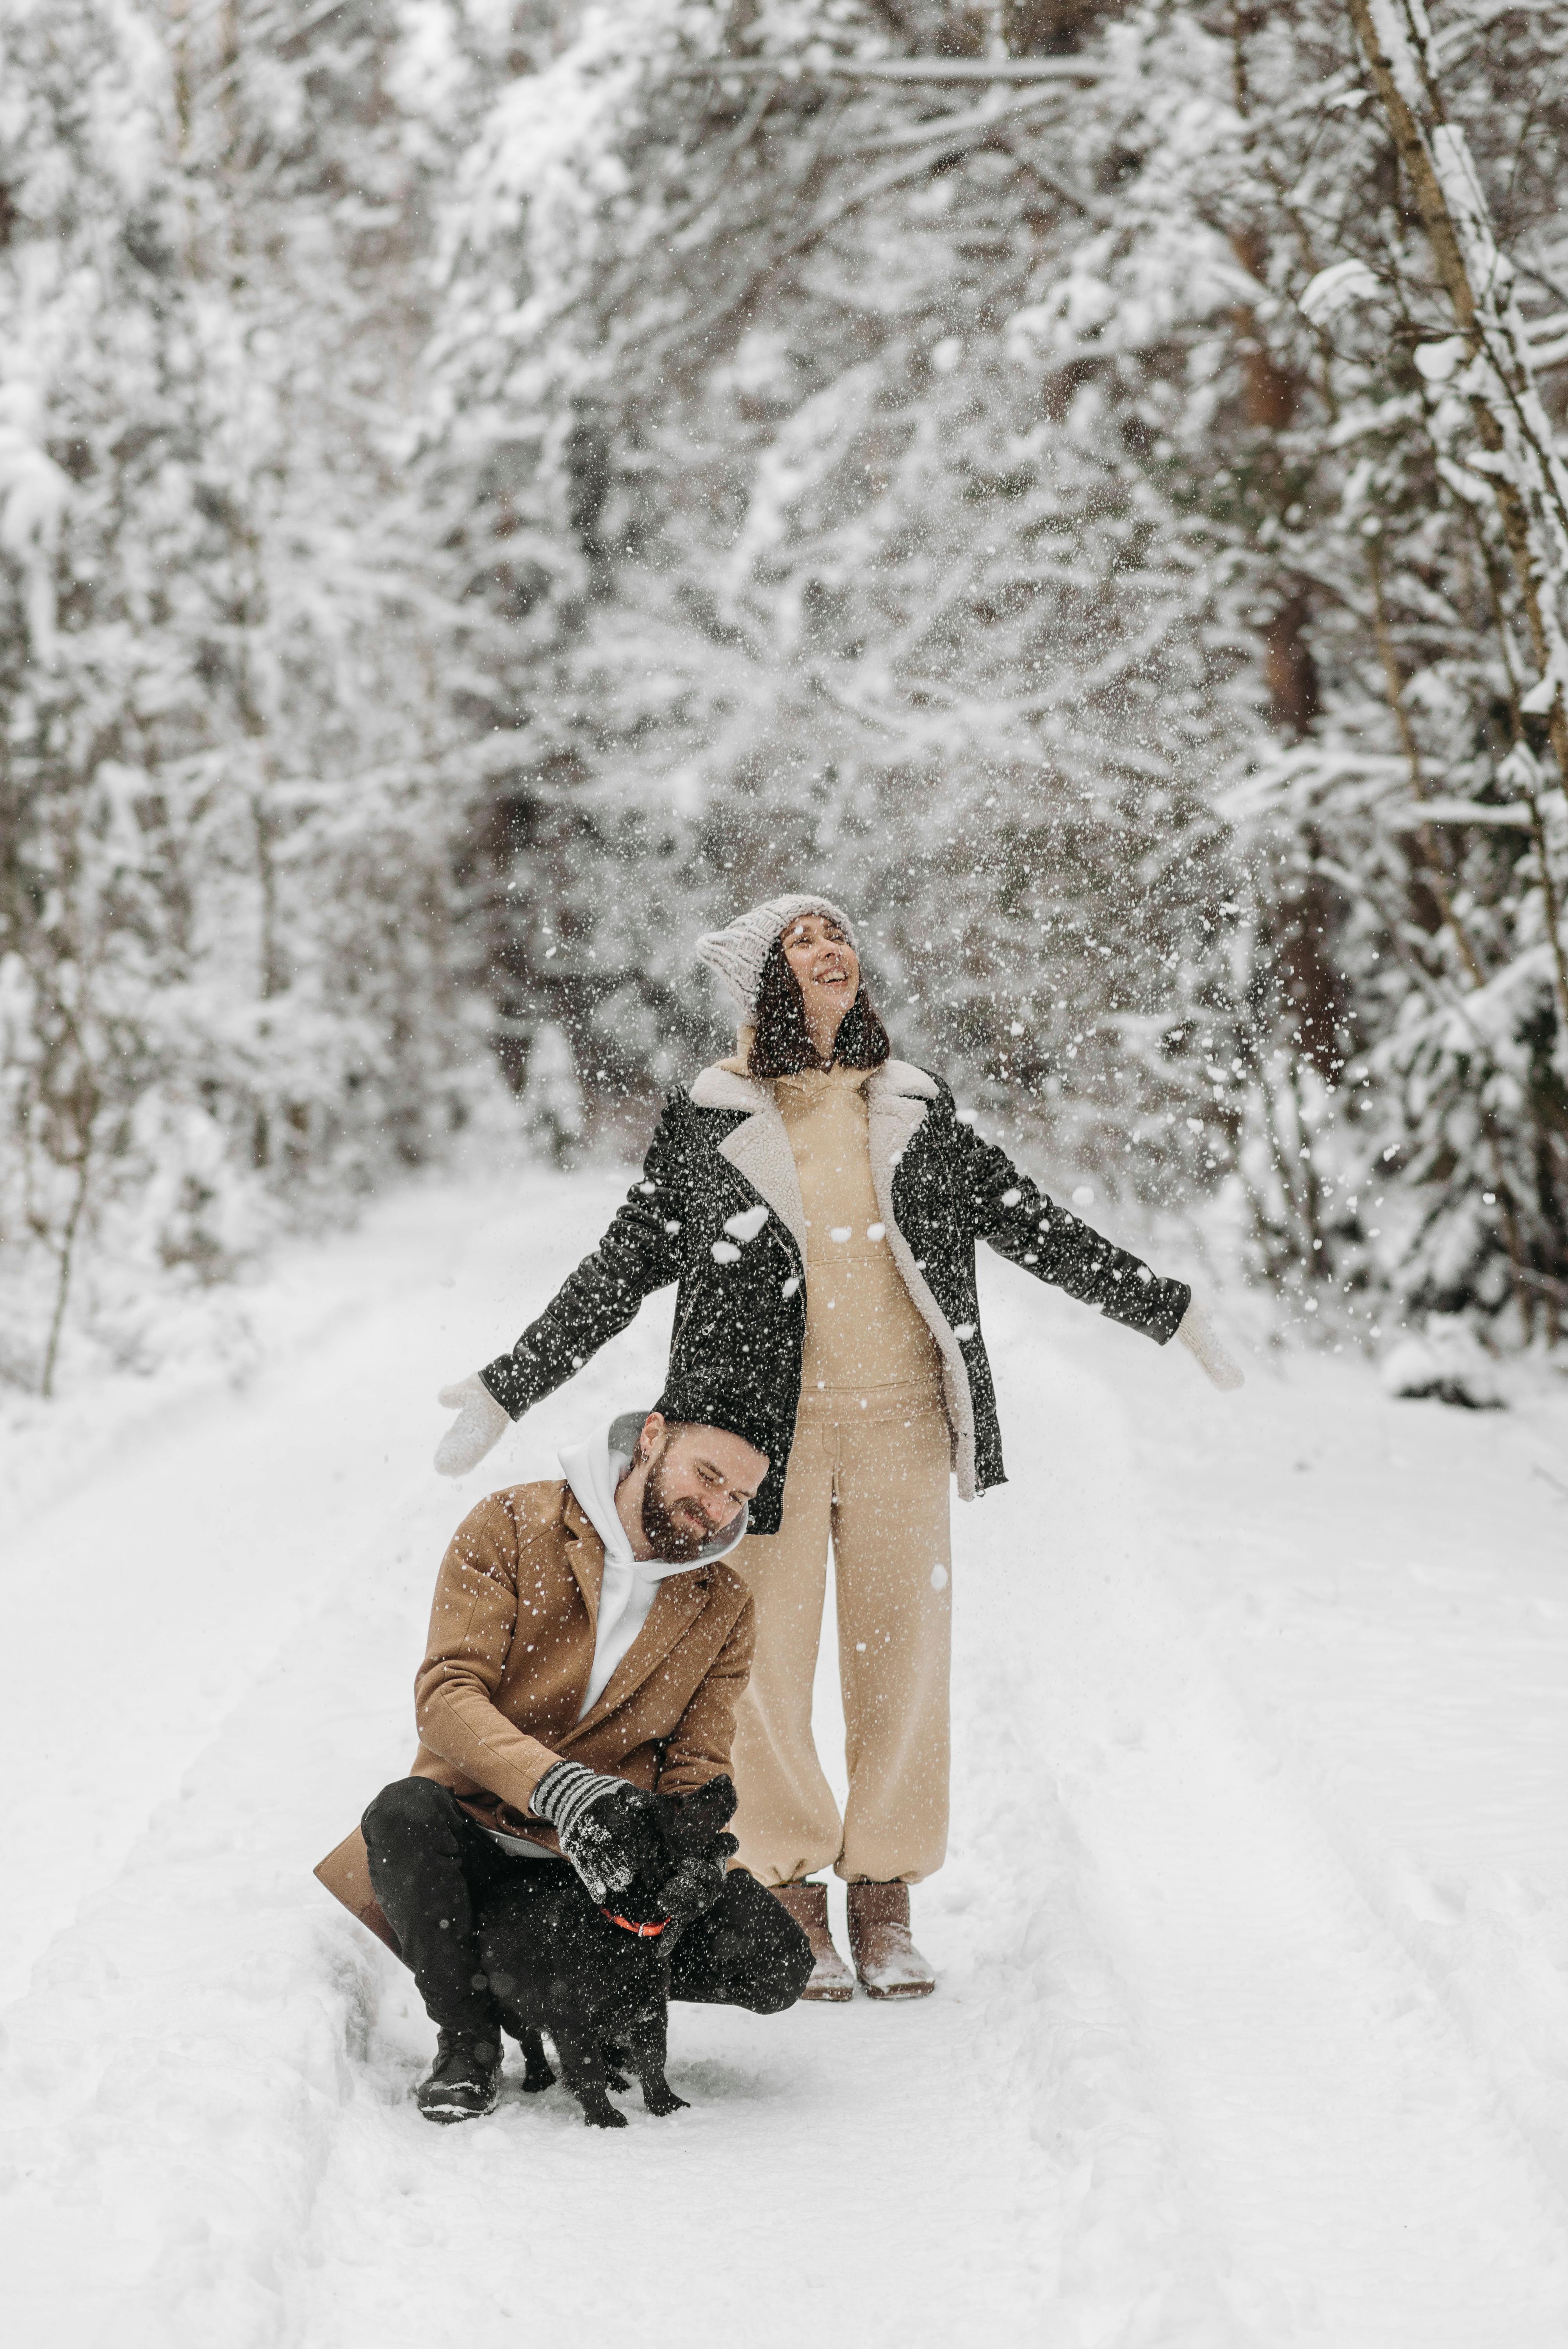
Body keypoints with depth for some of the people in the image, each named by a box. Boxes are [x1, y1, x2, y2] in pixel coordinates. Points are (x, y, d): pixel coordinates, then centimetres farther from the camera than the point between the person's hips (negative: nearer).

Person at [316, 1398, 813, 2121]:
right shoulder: (512, 1526, -6)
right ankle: (468, 2040, -13)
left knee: (776, 1963, -21)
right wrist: (561, 1789, -33)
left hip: (603, 1864, 2)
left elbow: (697, 1768, 5)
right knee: (406, 1812, -37)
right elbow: (446, 1696, -17)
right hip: (480, 1840, -2)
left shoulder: (724, 1605, 5)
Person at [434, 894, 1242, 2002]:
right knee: (767, 1666, -1)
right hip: (770, 1425, -2)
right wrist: (506, 1391, 4)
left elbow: (1033, 1224, 15)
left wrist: (1174, 1311, 16)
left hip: (901, 1419, 2)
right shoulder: (709, 1118, 2)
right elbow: (625, 1265, 7)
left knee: (903, 1654, 2)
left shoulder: (915, 1106, 9)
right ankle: (790, 1905, 13)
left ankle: (886, 1902, 15)